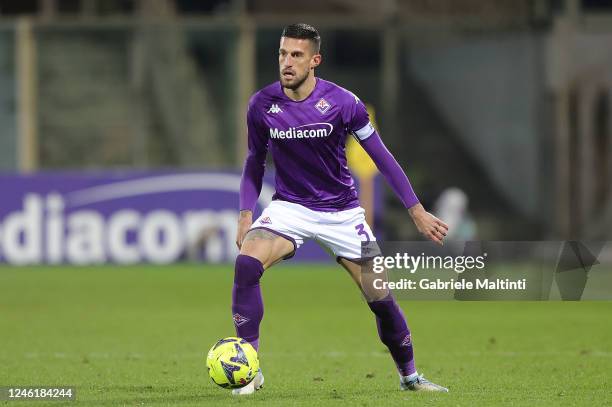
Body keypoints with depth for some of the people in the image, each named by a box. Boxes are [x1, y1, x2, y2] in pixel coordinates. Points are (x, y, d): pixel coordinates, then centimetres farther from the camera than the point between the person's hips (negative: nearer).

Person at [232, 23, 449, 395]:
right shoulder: (262, 105, -8)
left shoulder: (343, 102, -14)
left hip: (342, 210, 0)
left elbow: (381, 156, -4)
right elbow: (255, 162, 7)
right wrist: (246, 214, -5)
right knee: (247, 264, -27)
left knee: (380, 297, 0)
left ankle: (409, 375, 25)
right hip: (289, 206, 1)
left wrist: (417, 211, -4)